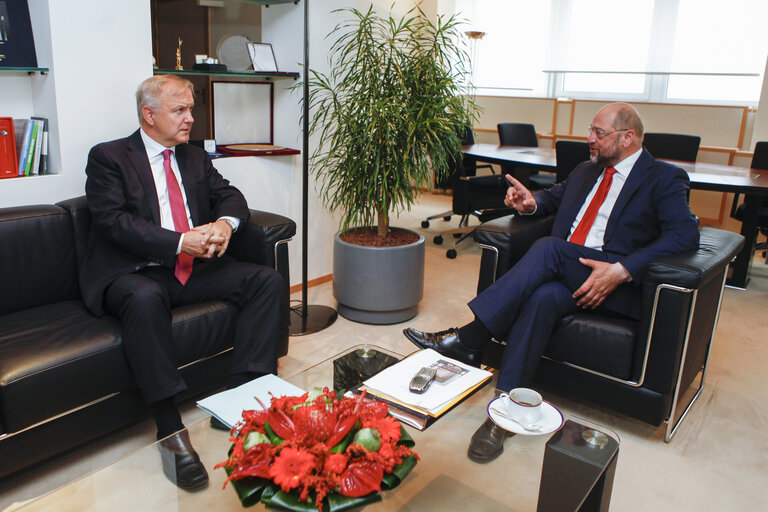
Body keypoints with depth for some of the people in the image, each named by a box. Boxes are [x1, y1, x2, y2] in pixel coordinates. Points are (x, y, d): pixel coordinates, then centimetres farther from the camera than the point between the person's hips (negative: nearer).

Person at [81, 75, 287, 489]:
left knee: (269, 281, -14)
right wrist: (181, 241, -23)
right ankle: (169, 428, -31)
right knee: (144, 299, -39)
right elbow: (114, 221, -12)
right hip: (134, 273, -5)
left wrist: (225, 222, -13)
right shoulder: (108, 158, 1)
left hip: (196, 268, 6)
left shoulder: (196, 158, 19)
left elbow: (229, 195, 12)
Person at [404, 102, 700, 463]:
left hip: (617, 285, -4)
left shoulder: (665, 179, 5)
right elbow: (555, 196, 40)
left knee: (549, 247, -32)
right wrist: (532, 203, 12)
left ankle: (467, 340, -32)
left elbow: (685, 234, -9)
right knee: (542, 297, -32)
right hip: (564, 275, 5)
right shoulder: (585, 171, 25)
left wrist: (622, 270, -23)